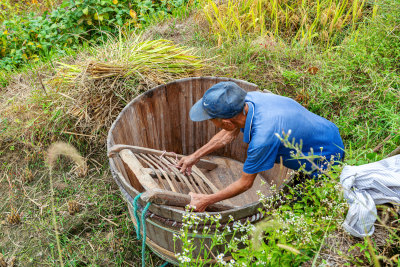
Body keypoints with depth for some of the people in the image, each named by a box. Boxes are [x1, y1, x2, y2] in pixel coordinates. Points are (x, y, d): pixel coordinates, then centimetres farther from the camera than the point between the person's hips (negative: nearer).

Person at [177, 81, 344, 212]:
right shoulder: (249, 99, -17)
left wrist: (207, 200, -8)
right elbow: (230, 133, 3)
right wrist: (195, 156, 7)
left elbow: (245, 183, -21)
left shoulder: (263, 138, -39)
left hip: (327, 159, -7)